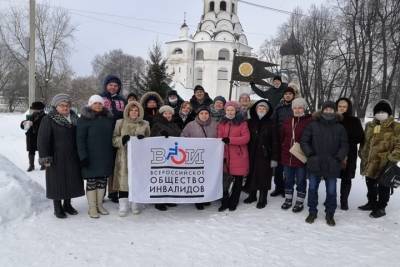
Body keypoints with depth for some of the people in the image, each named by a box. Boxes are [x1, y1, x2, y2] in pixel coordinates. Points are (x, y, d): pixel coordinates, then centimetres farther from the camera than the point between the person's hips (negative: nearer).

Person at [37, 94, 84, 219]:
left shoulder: (74, 118, 9)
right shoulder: (48, 120, -8)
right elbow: (43, 139, -11)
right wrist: (45, 158, -17)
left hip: (72, 157, 5)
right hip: (57, 158, -5)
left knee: (72, 180, 11)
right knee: (57, 181, 3)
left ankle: (67, 204, 28)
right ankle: (58, 207, 18)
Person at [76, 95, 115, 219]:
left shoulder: (109, 118, 10)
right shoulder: (84, 119, -5)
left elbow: (112, 136, 17)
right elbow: (80, 139, -9)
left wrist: (113, 153, 13)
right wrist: (83, 156, -16)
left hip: (106, 156, 5)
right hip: (91, 157, -4)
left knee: (102, 181, 10)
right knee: (91, 181, 2)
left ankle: (99, 205, 23)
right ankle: (92, 208, 12)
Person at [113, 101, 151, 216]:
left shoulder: (145, 124, 10)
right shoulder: (120, 123, 8)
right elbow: (114, 140, 7)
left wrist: (144, 139, -9)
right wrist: (122, 140, -14)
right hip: (124, 157, -1)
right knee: (123, 179, -5)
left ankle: (135, 204, 18)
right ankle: (123, 206, 5)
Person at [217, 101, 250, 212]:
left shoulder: (242, 123, -1)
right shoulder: (222, 123, 10)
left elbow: (246, 138, -11)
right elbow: (220, 139, 6)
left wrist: (230, 139, -21)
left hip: (239, 156, -2)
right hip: (226, 156, 2)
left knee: (238, 180, 7)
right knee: (224, 180, 0)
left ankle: (233, 203, 22)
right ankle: (225, 202, 15)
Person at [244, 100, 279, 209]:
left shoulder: (270, 124, -2)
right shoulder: (250, 122, 4)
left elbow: (274, 142, -4)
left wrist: (274, 158, -9)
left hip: (265, 155, -2)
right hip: (252, 154, 3)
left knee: (264, 176, 3)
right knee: (252, 174, 11)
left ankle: (262, 198, 18)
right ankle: (252, 195, 28)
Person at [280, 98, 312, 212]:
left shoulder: (309, 121, -8)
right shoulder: (287, 121, 7)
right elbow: (281, 137, 13)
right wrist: (283, 149, 11)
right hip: (287, 156, 4)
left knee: (301, 180, 9)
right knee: (288, 179, 16)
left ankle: (300, 202, 23)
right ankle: (288, 199, 31)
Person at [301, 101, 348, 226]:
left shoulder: (340, 128, 2)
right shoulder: (313, 125, 0)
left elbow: (344, 145, 5)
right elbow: (304, 141, 3)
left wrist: (338, 158, -7)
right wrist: (310, 154, -6)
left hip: (332, 166, 0)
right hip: (315, 164, 0)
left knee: (331, 191, 8)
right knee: (312, 189, 9)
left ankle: (330, 214, 24)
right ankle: (312, 212, 25)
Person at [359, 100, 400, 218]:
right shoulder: (369, 125, 7)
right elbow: (364, 142, 18)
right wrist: (362, 154, 14)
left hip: (385, 163, -6)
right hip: (369, 162, 6)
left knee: (383, 186, 8)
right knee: (370, 184, 19)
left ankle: (381, 207, 22)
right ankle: (372, 203, 37)